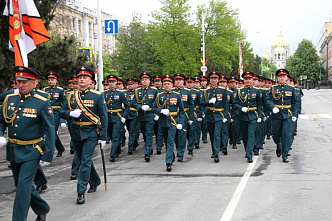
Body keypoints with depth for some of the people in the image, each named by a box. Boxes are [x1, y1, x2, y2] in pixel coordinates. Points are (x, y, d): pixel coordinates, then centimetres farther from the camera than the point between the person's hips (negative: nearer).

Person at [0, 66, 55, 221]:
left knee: (24, 185, -10)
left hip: (31, 151, -6)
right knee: (21, 185, 16)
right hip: (13, 150, 6)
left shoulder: (42, 103, -12)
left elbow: (49, 130, -10)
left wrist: (48, 154, -12)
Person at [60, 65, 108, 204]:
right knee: (84, 160, 17)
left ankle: (81, 192, -4)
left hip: (91, 133, -5)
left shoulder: (97, 96, -6)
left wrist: (103, 137, -9)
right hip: (76, 133, 5)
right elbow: (62, 112, 6)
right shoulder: (71, 96, 5)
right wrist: (70, 113, -17)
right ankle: (95, 181, 40)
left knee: (85, 161, -9)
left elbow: (103, 117, -5)